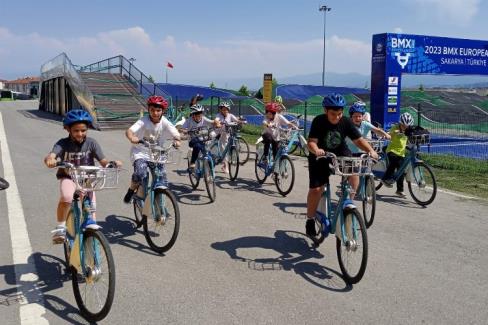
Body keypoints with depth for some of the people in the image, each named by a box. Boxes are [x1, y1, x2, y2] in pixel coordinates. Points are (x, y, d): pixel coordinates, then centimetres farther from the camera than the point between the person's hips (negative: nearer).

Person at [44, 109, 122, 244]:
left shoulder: (91, 143, -6)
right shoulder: (63, 143, -10)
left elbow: (103, 161, -11)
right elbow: (50, 156, -27)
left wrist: (113, 163, -33)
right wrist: (50, 160, -52)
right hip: (68, 177, -2)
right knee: (66, 197, -31)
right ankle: (60, 227, -11)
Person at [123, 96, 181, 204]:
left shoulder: (164, 122, -9)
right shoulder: (144, 121, -17)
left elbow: (175, 133, -17)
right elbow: (129, 131, -29)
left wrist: (177, 140, -40)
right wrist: (132, 138, -52)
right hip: (140, 152, -3)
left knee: (163, 182, -6)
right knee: (140, 173, -29)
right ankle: (131, 190, 1)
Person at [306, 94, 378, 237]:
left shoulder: (346, 122, -13)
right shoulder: (319, 121, -20)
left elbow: (359, 140, -16)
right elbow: (311, 141, -28)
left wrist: (371, 150, -33)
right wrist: (316, 150, -50)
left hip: (340, 154, 2)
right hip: (320, 157, -2)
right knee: (316, 189, -9)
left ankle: (348, 200, -12)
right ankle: (310, 220, 11)